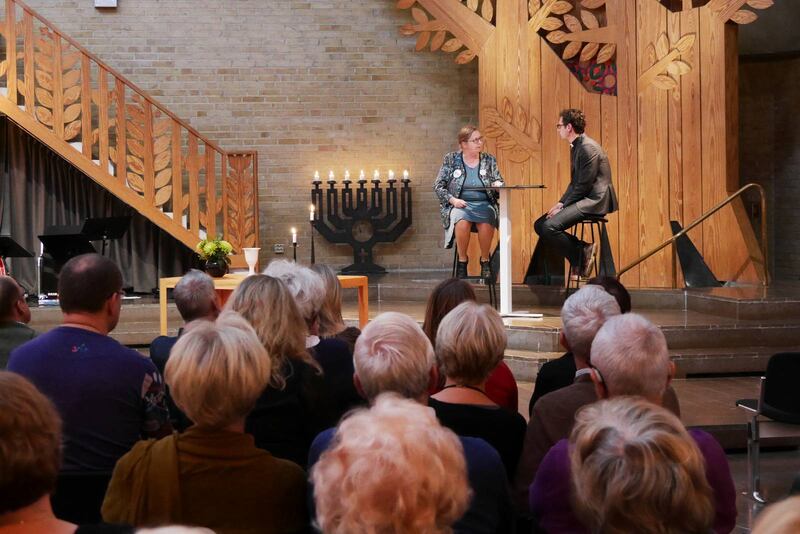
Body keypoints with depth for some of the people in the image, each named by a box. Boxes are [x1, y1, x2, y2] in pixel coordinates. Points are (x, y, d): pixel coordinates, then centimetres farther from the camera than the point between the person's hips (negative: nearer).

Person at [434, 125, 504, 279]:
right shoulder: (451, 159, 6)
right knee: (462, 222, -36)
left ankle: (485, 260, -12)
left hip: (484, 204, 1)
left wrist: (498, 184, -13)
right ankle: (462, 260, -15)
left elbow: (499, 182, 12)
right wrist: (453, 200, -11)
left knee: (486, 223, -34)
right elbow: (438, 186, 5)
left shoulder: (489, 160, 11)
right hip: (459, 204, -1)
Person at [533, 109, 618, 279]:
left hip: (594, 201, -11)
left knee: (549, 226, -25)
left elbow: (584, 185, -19)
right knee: (539, 225, 4)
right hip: (583, 199, 11)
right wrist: (560, 203, 5)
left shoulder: (588, 147, -16)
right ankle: (582, 250, 2)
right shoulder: (575, 147, 16)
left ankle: (580, 257, -7)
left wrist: (563, 206, -15)